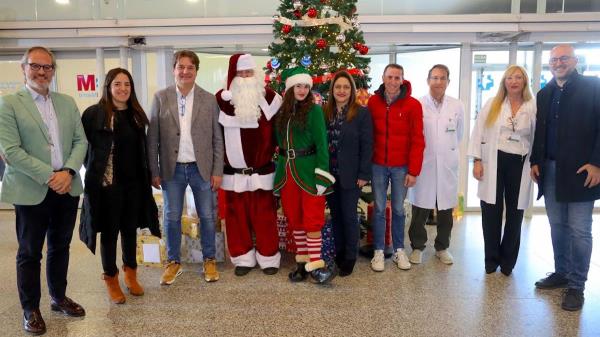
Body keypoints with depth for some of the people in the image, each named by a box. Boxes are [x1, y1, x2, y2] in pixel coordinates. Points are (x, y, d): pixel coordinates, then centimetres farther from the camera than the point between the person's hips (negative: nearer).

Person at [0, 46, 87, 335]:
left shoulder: (67, 102, 9)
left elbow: (80, 141, 5)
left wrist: (68, 172, -11)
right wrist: (48, 177, -17)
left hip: (67, 187, 4)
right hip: (30, 190, -4)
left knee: (60, 246, 16)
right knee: (29, 252, 8)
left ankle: (58, 297, 34)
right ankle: (30, 309, 24)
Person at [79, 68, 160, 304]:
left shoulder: (136, 114, 8)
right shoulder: (94, 113, -8)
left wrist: (147, 176, 10)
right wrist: (95, 171, -1)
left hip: (134, 183, 4)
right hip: (107, 183, -4)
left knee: (130, 230, 14)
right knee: (109, 232, 7)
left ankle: (131, 274, 30)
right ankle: (111, 280, 22)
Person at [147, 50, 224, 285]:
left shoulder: (209, 99, 0)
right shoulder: (161, 98, 0)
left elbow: (217, 138, 1)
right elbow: (152, 138, 1)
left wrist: (217, 171, -3)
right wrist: (154, 171, -3)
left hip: (202, 168, 0)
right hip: (172, 169, 0)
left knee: (207, 216, 8)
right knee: (172, 217, 10)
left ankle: (209, 260, 26)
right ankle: (174, 262, 28)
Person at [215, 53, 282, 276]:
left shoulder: (269, 98, -1)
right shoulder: (221, 100, -3)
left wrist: (267, 151, 2)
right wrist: (222, 155, 2)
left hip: (261, 172, 0)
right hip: (233, 173, 1)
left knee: (264, 217, 5)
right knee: (237, 216, 9)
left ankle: (268, 258, 19)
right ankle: (243, 258, 23)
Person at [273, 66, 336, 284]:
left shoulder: (314, 110, -6)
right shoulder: (281, 111, 8)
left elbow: (322, 143, -10)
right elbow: (279, 141, 12)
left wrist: (322, 176, -16)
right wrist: (281, 170, 9)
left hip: (308, 170, -5)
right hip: (287, 172, 5)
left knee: (312, 218, -3)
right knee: (294, 218, 10)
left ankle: (315, 264, 6)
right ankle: (302, 261, 23)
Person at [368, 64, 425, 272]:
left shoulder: (413, 105, -5)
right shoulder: (373, 102, 0)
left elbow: (417, 140, -5)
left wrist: (413, 170, -9)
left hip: (401, 167, -1)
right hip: (378, 165, 1)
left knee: (398, 209, 10)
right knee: (379, 209, 7)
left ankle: (399, 250, 25)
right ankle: (378, 251, 18)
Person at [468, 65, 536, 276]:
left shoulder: (533, 107, 2)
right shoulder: (492, 104, 3)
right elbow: (479, 132, 1)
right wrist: (477, 160, -6)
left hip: (520, 165, 0)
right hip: (493, 163, 0)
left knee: (515, 214, 8)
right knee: (491, 212, 4)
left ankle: (507, 260, 25)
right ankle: (491, 258, 21)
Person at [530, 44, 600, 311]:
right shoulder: (544, 94, 13)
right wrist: (535, 161, 7)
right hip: (550, 170, 5)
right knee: (557, 226, 12)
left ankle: (576, 285, 11)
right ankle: (561, 273, 25)